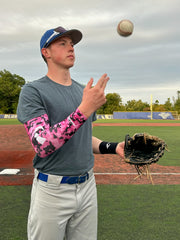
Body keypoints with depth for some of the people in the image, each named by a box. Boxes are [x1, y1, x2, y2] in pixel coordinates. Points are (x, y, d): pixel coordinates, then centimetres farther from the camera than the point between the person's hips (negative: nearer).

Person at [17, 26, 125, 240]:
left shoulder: (84, 92, 9)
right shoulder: (32, 91, -11)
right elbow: (42, 146, -23)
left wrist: (113, 147, 0)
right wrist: (84, 110, -30)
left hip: (87, 186, 6)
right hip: (51, 190, -5)